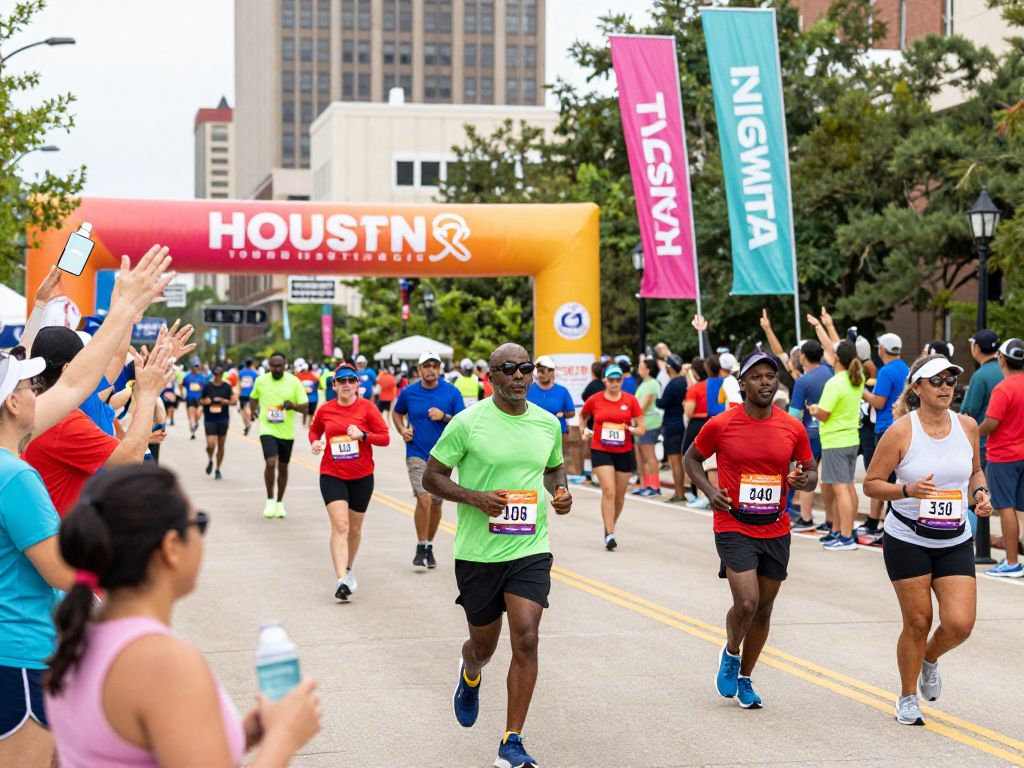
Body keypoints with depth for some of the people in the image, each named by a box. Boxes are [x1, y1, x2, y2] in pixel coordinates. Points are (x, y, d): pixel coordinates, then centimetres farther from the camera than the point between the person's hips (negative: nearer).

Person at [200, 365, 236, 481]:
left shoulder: (227, 387, 2)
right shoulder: (207, 386, 0)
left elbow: (234, 401, 2)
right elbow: (200, 401, 9)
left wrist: (224, 401, -16)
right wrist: (205, 402, -13)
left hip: (223, 420, 1)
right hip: (209, 420, -1)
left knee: (221, 446, 6)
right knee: (210, 445, -13)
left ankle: (218, 470, 19)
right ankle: (210, 460, 20)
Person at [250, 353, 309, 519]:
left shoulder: (294, 382, -5)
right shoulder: (260, 381, 0)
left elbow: (305, 407, -6)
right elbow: (253, 398, 20)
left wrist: (293, 406, -26)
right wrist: (253, 410, 2)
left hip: (287, 432, 1)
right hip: (267, 429, -1)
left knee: (282, 467, 12)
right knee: (270, 463, -18)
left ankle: (280, 503, 28)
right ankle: (270, 500, -1)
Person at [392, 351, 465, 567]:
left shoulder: (452, 393, -4)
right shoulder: (409, 392, -1)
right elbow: (397, 413, 18)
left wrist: (444, 416, -19)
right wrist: (402, 430, 0)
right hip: (417, 454, -1)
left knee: (436, 503, 11)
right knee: (424, 499, -18)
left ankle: (429, 547, 29)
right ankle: (421, 548, -5)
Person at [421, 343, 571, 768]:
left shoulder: (548, 424, 4)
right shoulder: (468, 422, -9)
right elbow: (431, 476, -4)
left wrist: (560, 491, 1)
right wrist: (475, 497, -19)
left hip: (530, 550, 2)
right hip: (478, 553, -2)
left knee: (526, 639, -12)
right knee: (483, 645, 13)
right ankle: (470, 675, 53)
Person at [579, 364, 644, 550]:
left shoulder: (631, 400, 0)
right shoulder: (595, 400, 0)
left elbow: (641, 429, 3)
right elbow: (583, 416, 21)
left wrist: (632, 429, -18)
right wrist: (584, 430, 4)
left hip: (624, 452, 2)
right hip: (601, 451, -2)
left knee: (620, 496, 10)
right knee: (609, 491, -15)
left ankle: (610, 527, 33)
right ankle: (609, 534, -14)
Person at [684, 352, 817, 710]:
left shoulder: (793, 428, 0)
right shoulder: (720, 425, -7)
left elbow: (811, 472, 12)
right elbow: (691, 458, 8)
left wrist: (804, 480, -12)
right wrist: (709, 490, -9)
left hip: (776, 530, 4)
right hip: (734, 528, -4)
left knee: (764, 609, 11)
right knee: (747, 603, -17)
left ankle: (744, 677, 30)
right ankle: (730, 653, 15)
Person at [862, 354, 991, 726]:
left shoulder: (967, 426, 2)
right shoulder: (900, 432, -10)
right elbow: (871, 483, -6)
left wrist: (980, 493, -2)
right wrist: (908, 490, -22)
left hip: (955, 542, 3)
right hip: (907, 540, -3)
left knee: (960, 624, -8)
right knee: (917, 622, 2)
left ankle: (929, 659, 27)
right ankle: (908, 698, 25)